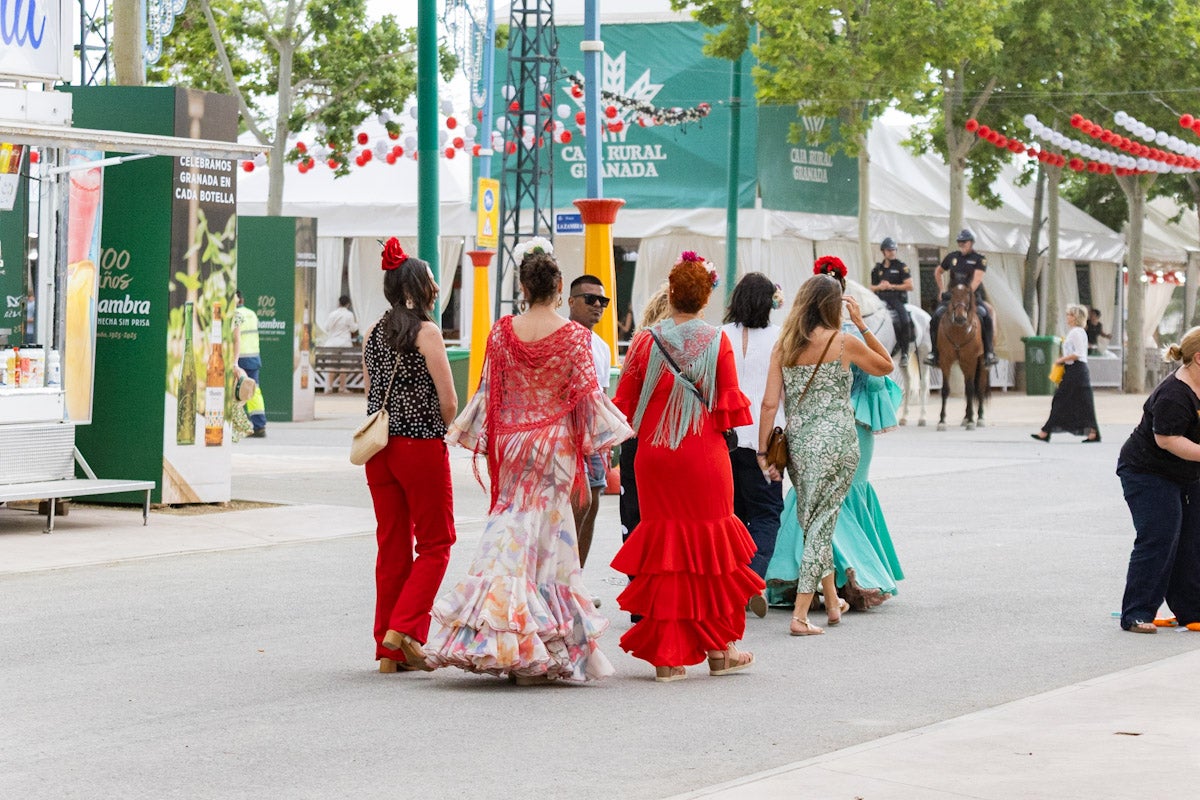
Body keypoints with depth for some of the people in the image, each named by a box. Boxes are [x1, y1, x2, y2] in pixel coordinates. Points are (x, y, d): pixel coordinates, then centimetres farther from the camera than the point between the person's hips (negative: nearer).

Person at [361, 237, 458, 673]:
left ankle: (389, 650, 12)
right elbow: (449, 403, -11)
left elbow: (371, 394, 13)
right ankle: (404, 629, -8)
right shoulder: (426, 332, -11)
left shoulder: (373, 334, 9)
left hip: (380, 446, 6)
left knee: (392, 547, 11)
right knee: (435, 543, 6)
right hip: (421, 444, -6)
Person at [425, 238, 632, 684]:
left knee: (511, 528, 10)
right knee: (547, 533, 2)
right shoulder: (574, 337, -9)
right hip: (555, 446, -2)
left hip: (512, 442, 3)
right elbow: (587, 396, -8)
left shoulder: (502, 333, -1)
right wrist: (604, 436, 3)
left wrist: (471, 433, 13)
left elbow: (490, 393, 3)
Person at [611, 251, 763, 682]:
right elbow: (730, 407, -5)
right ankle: (718, 648, 15)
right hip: (704, 454, -1)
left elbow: (624, 405, 2)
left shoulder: (646, 340, -3)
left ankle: (667, 653, 3)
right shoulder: (717, 341, -6)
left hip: (655, 454, 1)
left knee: (663, 543, 6)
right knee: (710, 543, 9)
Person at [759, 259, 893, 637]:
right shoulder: (843, 343, -7)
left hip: (798, 443, 4)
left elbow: (769, 403, 0)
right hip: (836, 442, -4)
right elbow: (886, 365, 10)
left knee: (813, 521, 19)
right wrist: (861, 323, 11)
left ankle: (832, 601, 33)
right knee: (821, 523, 0)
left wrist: (763, 451, 4)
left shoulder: (783, 346, 2)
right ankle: (800, 615, -6)